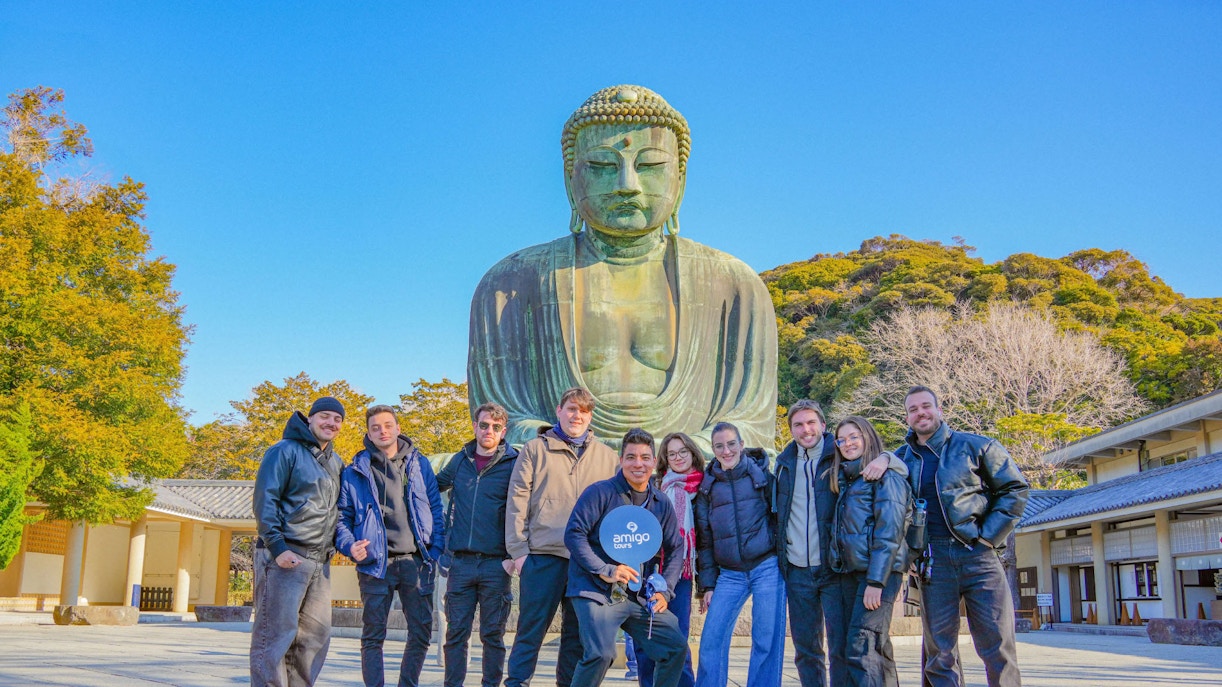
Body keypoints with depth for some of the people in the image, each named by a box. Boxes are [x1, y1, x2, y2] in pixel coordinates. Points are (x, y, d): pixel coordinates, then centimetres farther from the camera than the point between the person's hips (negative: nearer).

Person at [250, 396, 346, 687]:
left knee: (316, 635, 8)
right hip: (284, 558, -7)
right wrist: (277, 547, -17)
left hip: (320, 562, 7)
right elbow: (264, 501, -10)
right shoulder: (285, 451, -3)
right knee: (276, 633, -6)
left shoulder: (336, 463, 19)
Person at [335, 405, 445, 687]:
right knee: (373, 636, 2)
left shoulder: (420, 464, 11)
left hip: (416, 561, 2)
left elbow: (436, 508, 9)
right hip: (376, 563, -2)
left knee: (421, 632, 6)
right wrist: (349, 546, -12)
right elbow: (342, 516, 6)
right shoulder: (355, 471, 6)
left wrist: (436, 550, 0)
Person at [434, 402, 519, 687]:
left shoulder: (513, 463, -2)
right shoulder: (460, 460, 10)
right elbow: (434, 486, 26)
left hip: (496, 564, -3)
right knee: (456, 632, 5)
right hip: (461, 561, 3)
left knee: (493, 634, 5)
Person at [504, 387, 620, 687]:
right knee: (531, 629, -1)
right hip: (543, 555, -2)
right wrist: (518, 550, -5)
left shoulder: (607, 457, 13)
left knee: (578, 633, 8)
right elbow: (517, 502, 2)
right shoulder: (535, 449, 6)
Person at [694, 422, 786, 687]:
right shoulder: (708, 486, 9)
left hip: (767, 568, -3)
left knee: (767, 640, -2)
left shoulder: (761, 473, 1)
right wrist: (707, 584, 8)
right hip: (729, 574, 3)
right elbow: (704, 538, 11)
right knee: (711, 640, -3)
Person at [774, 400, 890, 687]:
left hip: (834, 568, -4)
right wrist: (780, 560, 14)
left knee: (841, 647, -3)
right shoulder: (785, 463, 10)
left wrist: (885, 459, -22)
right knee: (805, 649, 10)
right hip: (797, 571, 4)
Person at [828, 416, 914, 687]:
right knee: (877, 647, 8)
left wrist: (876, 581, -18)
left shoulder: (886, 475, -5)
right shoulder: (845, 480, 20)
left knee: (861, 648, -17)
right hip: (850, 571, 8)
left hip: (880, 571, -8)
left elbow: (890, 531, -13)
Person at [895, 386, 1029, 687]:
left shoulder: (975, 446, 4)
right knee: (939, 650, 4)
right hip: (933, 561, 2)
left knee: (998, 646, -3)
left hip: (977, 556, -2)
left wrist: (990, 534, -3)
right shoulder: (902, 458, 11)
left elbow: (1015, 488, 5)